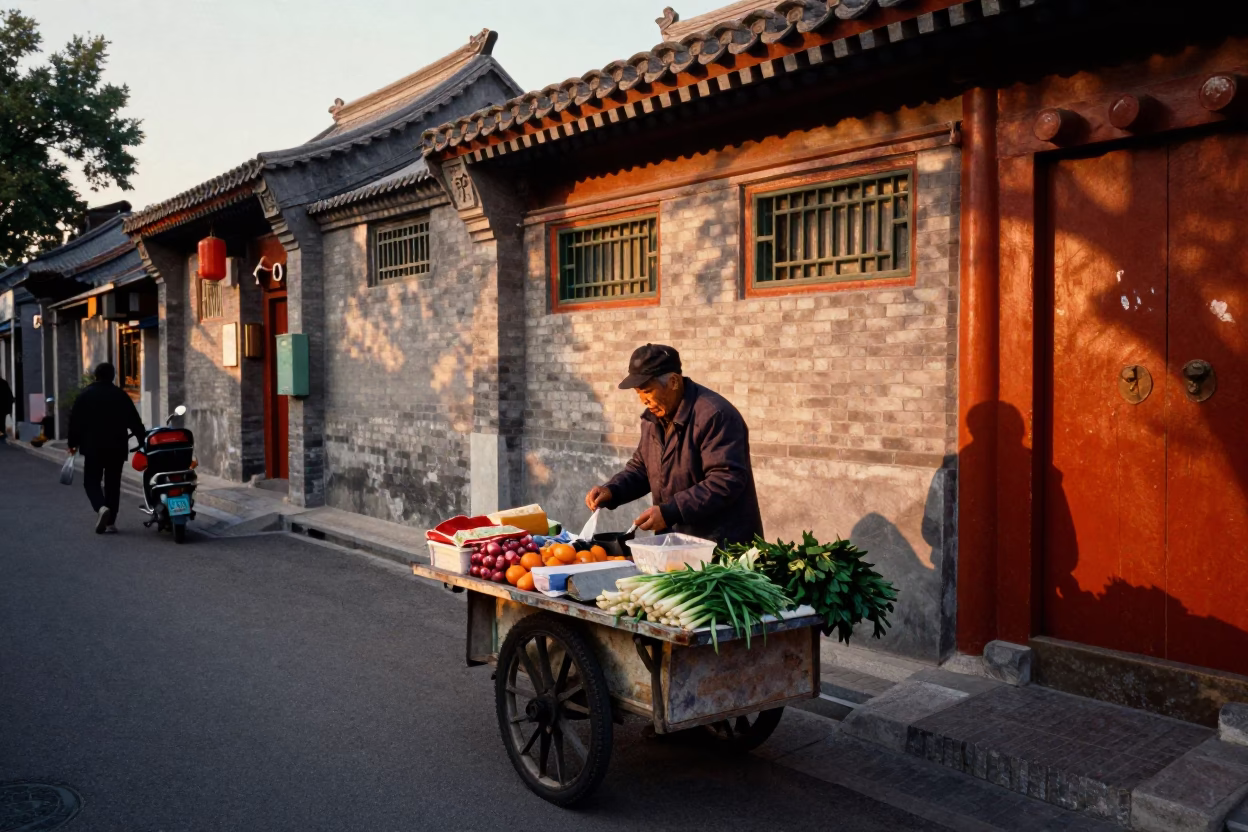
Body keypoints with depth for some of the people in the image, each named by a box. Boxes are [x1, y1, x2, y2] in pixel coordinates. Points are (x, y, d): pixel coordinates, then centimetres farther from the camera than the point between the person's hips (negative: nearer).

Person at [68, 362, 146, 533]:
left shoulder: (85, 395, 0)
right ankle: (111, 522, 8)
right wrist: (143, 439, 11)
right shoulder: (121, 395, 3)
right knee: (113, 483, 8)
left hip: (93, 447, -1)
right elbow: (134, 421, 3)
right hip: (117, 447, 2)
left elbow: (75, 421, 1)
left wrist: (73, 443, 10)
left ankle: (101, 507, -21)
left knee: (91, 481, 7)